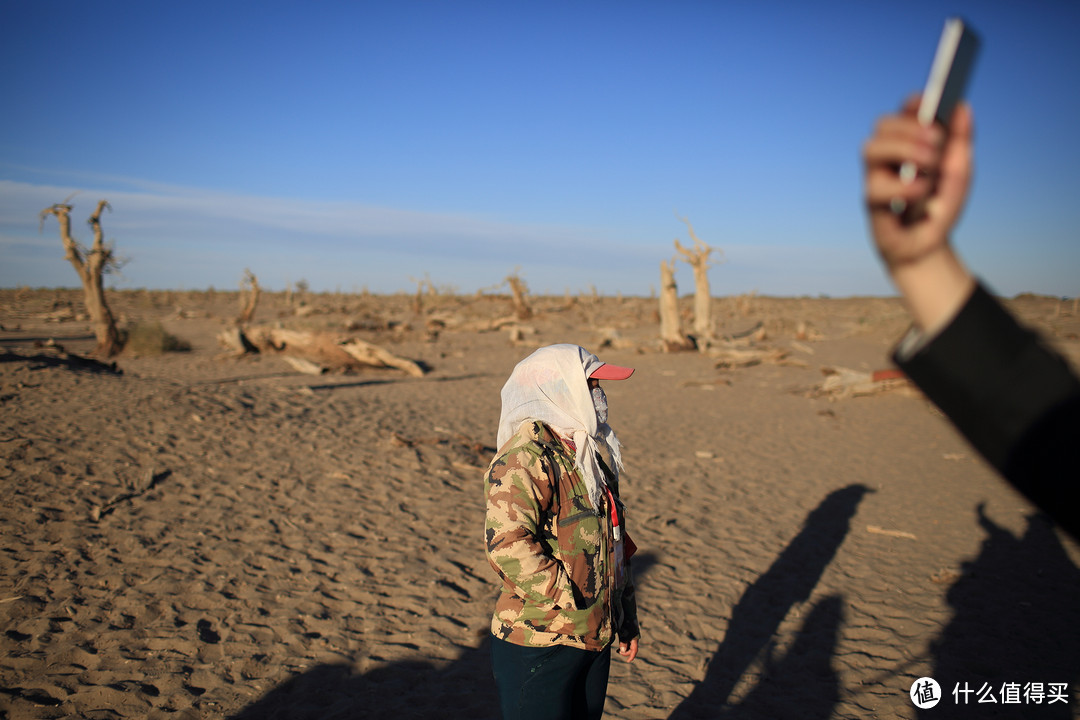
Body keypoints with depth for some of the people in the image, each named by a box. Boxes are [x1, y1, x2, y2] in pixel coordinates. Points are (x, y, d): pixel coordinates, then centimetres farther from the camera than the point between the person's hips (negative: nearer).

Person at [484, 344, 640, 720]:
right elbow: (507, 545, -30)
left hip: (596, 641, 9)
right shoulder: (523, 459, -19)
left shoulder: (593, 456, 13)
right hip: (537, 644, -8)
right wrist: (567, 598, -22)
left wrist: (627, 618, 20)